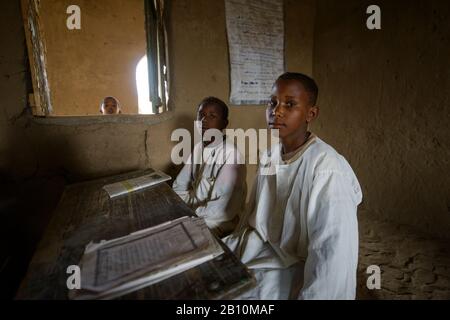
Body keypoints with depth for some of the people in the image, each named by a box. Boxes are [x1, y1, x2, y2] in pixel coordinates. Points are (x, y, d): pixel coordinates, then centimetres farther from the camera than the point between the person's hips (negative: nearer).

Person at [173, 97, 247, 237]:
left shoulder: (231, 154, -21)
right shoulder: (198, 147, 3)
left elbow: (224, 210, -25)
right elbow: (179, 186, 6)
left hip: (215, 223, -6)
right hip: (194, 214, 7)